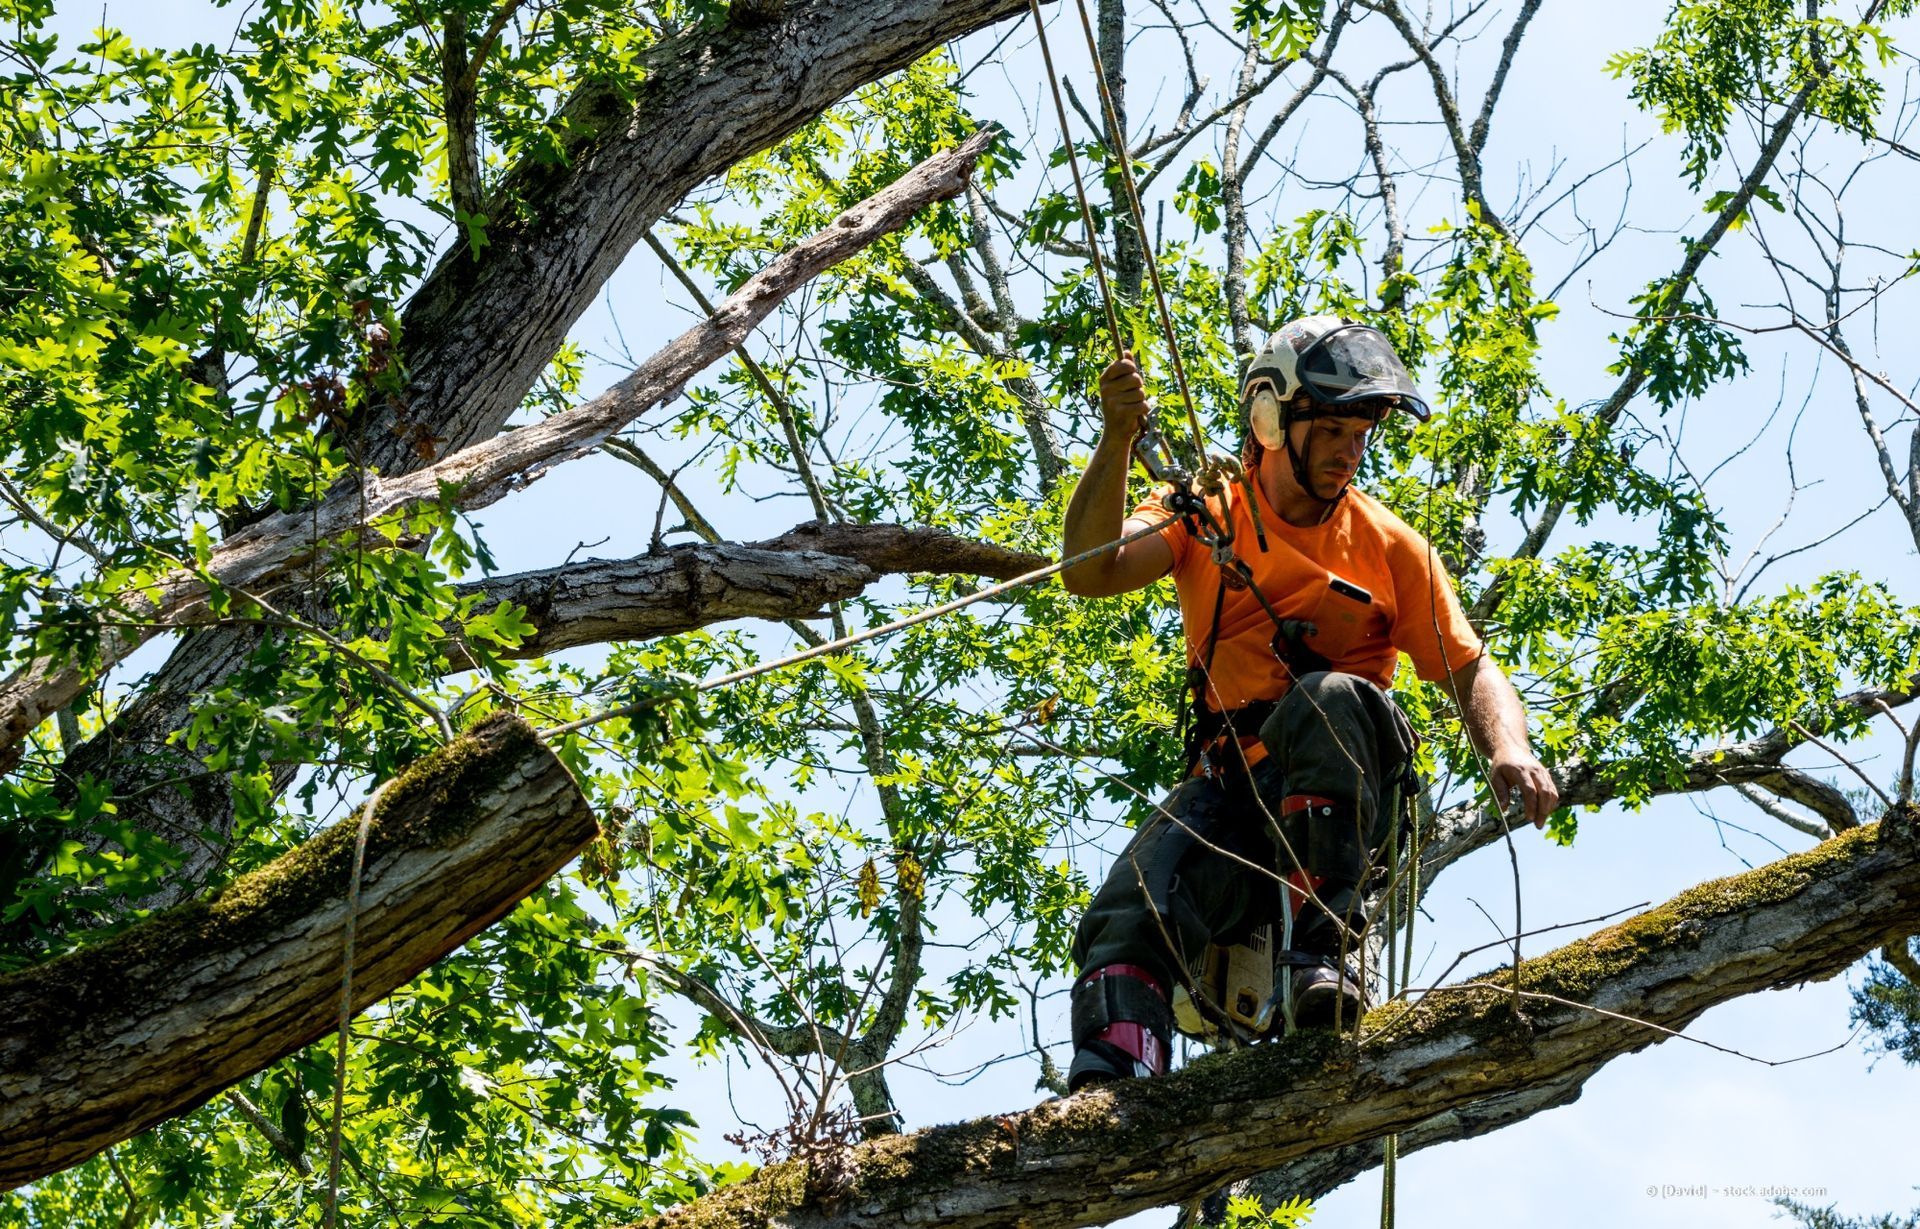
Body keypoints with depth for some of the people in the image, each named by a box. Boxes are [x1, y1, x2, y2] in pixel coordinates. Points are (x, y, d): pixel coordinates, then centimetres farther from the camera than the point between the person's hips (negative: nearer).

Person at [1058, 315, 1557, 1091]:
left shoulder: (1388, 545, 13)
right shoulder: (1206, 516, 11)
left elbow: (1470, 669, 7)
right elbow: (1091, 574, -6)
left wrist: (1509, 749, -15)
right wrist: (1116, 443, -20)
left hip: (1342, 783, -1)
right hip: (1231, 780, 1)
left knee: (1330, 699, -35)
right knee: (1128, 918, -27)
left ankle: (1320, 952, -33)